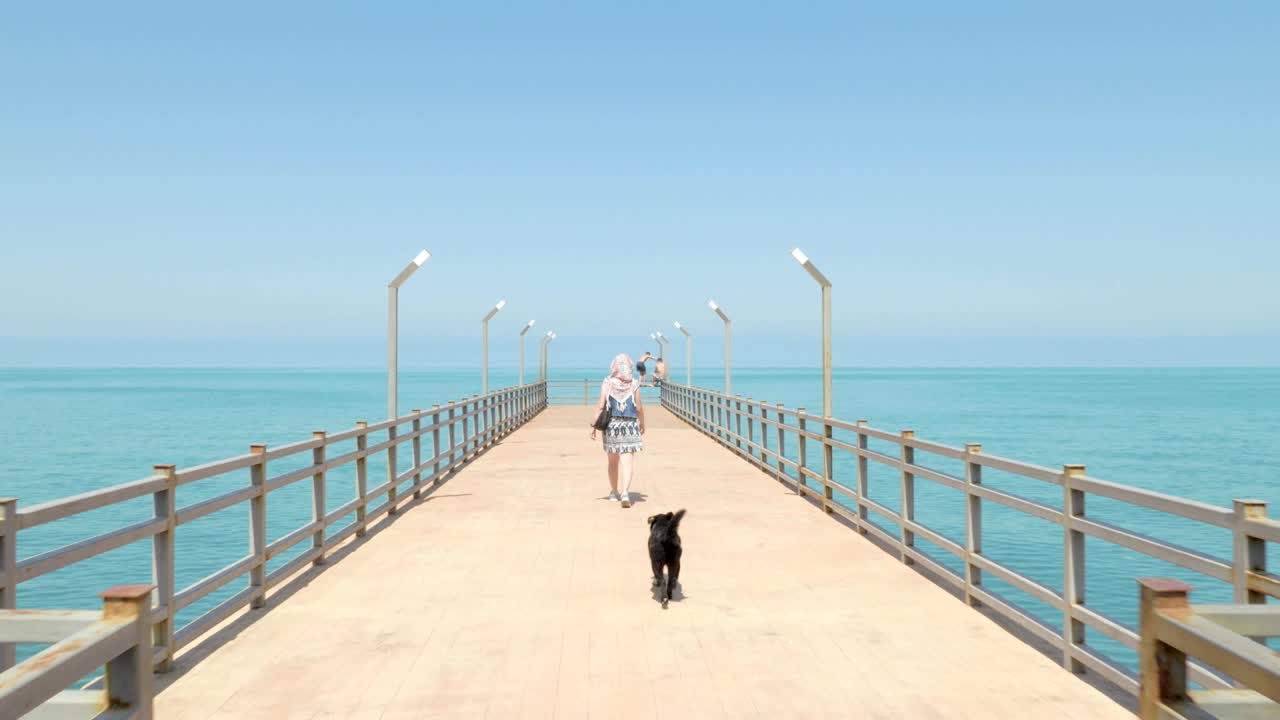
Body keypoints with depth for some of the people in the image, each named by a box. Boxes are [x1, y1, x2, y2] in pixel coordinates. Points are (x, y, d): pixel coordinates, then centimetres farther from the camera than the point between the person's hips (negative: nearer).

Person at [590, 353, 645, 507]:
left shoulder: (607, 383, -3)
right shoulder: (634, 384, -3)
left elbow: (600, 406, -6)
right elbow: (639, 408, -1)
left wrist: (594, 426, -1)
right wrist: (642, 424, 15)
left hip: (611, 425, 2)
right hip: (630, 426, -2)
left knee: (613, 461, 17)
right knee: (627, 462, -6)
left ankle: (614, 492, 30)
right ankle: (625, 493, -22)